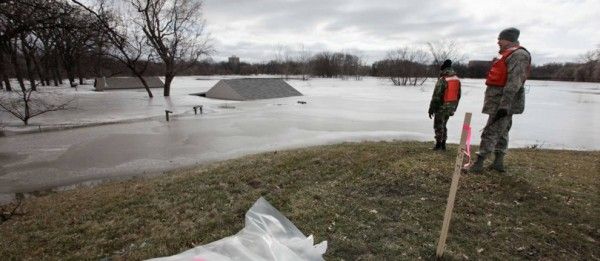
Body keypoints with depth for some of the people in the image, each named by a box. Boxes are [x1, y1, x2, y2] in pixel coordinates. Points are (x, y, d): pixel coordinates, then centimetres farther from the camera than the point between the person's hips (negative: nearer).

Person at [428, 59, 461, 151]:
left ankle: (438, 144, 6)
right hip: (450, 107, 7)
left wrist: (431, 108, -12)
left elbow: (436, 96, -18)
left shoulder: (442, 80, -17)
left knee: (438, 126, 3)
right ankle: (443, 144, 19)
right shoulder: (457, 79, 7)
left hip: (441, 106, -7)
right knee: (443, 125, 17)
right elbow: (458, 95, 13)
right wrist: (454, 107, 21)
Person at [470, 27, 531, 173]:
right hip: (501, 101, 11)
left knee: (491, 131, -10)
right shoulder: (508, 55, 19)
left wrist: (504, 105, -28)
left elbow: (514, 83, -23)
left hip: (503, 101, -11)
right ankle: (498, 162, 20)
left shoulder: (518, 55, -14)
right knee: (501, 131, 12)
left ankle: (479, 163, -7)